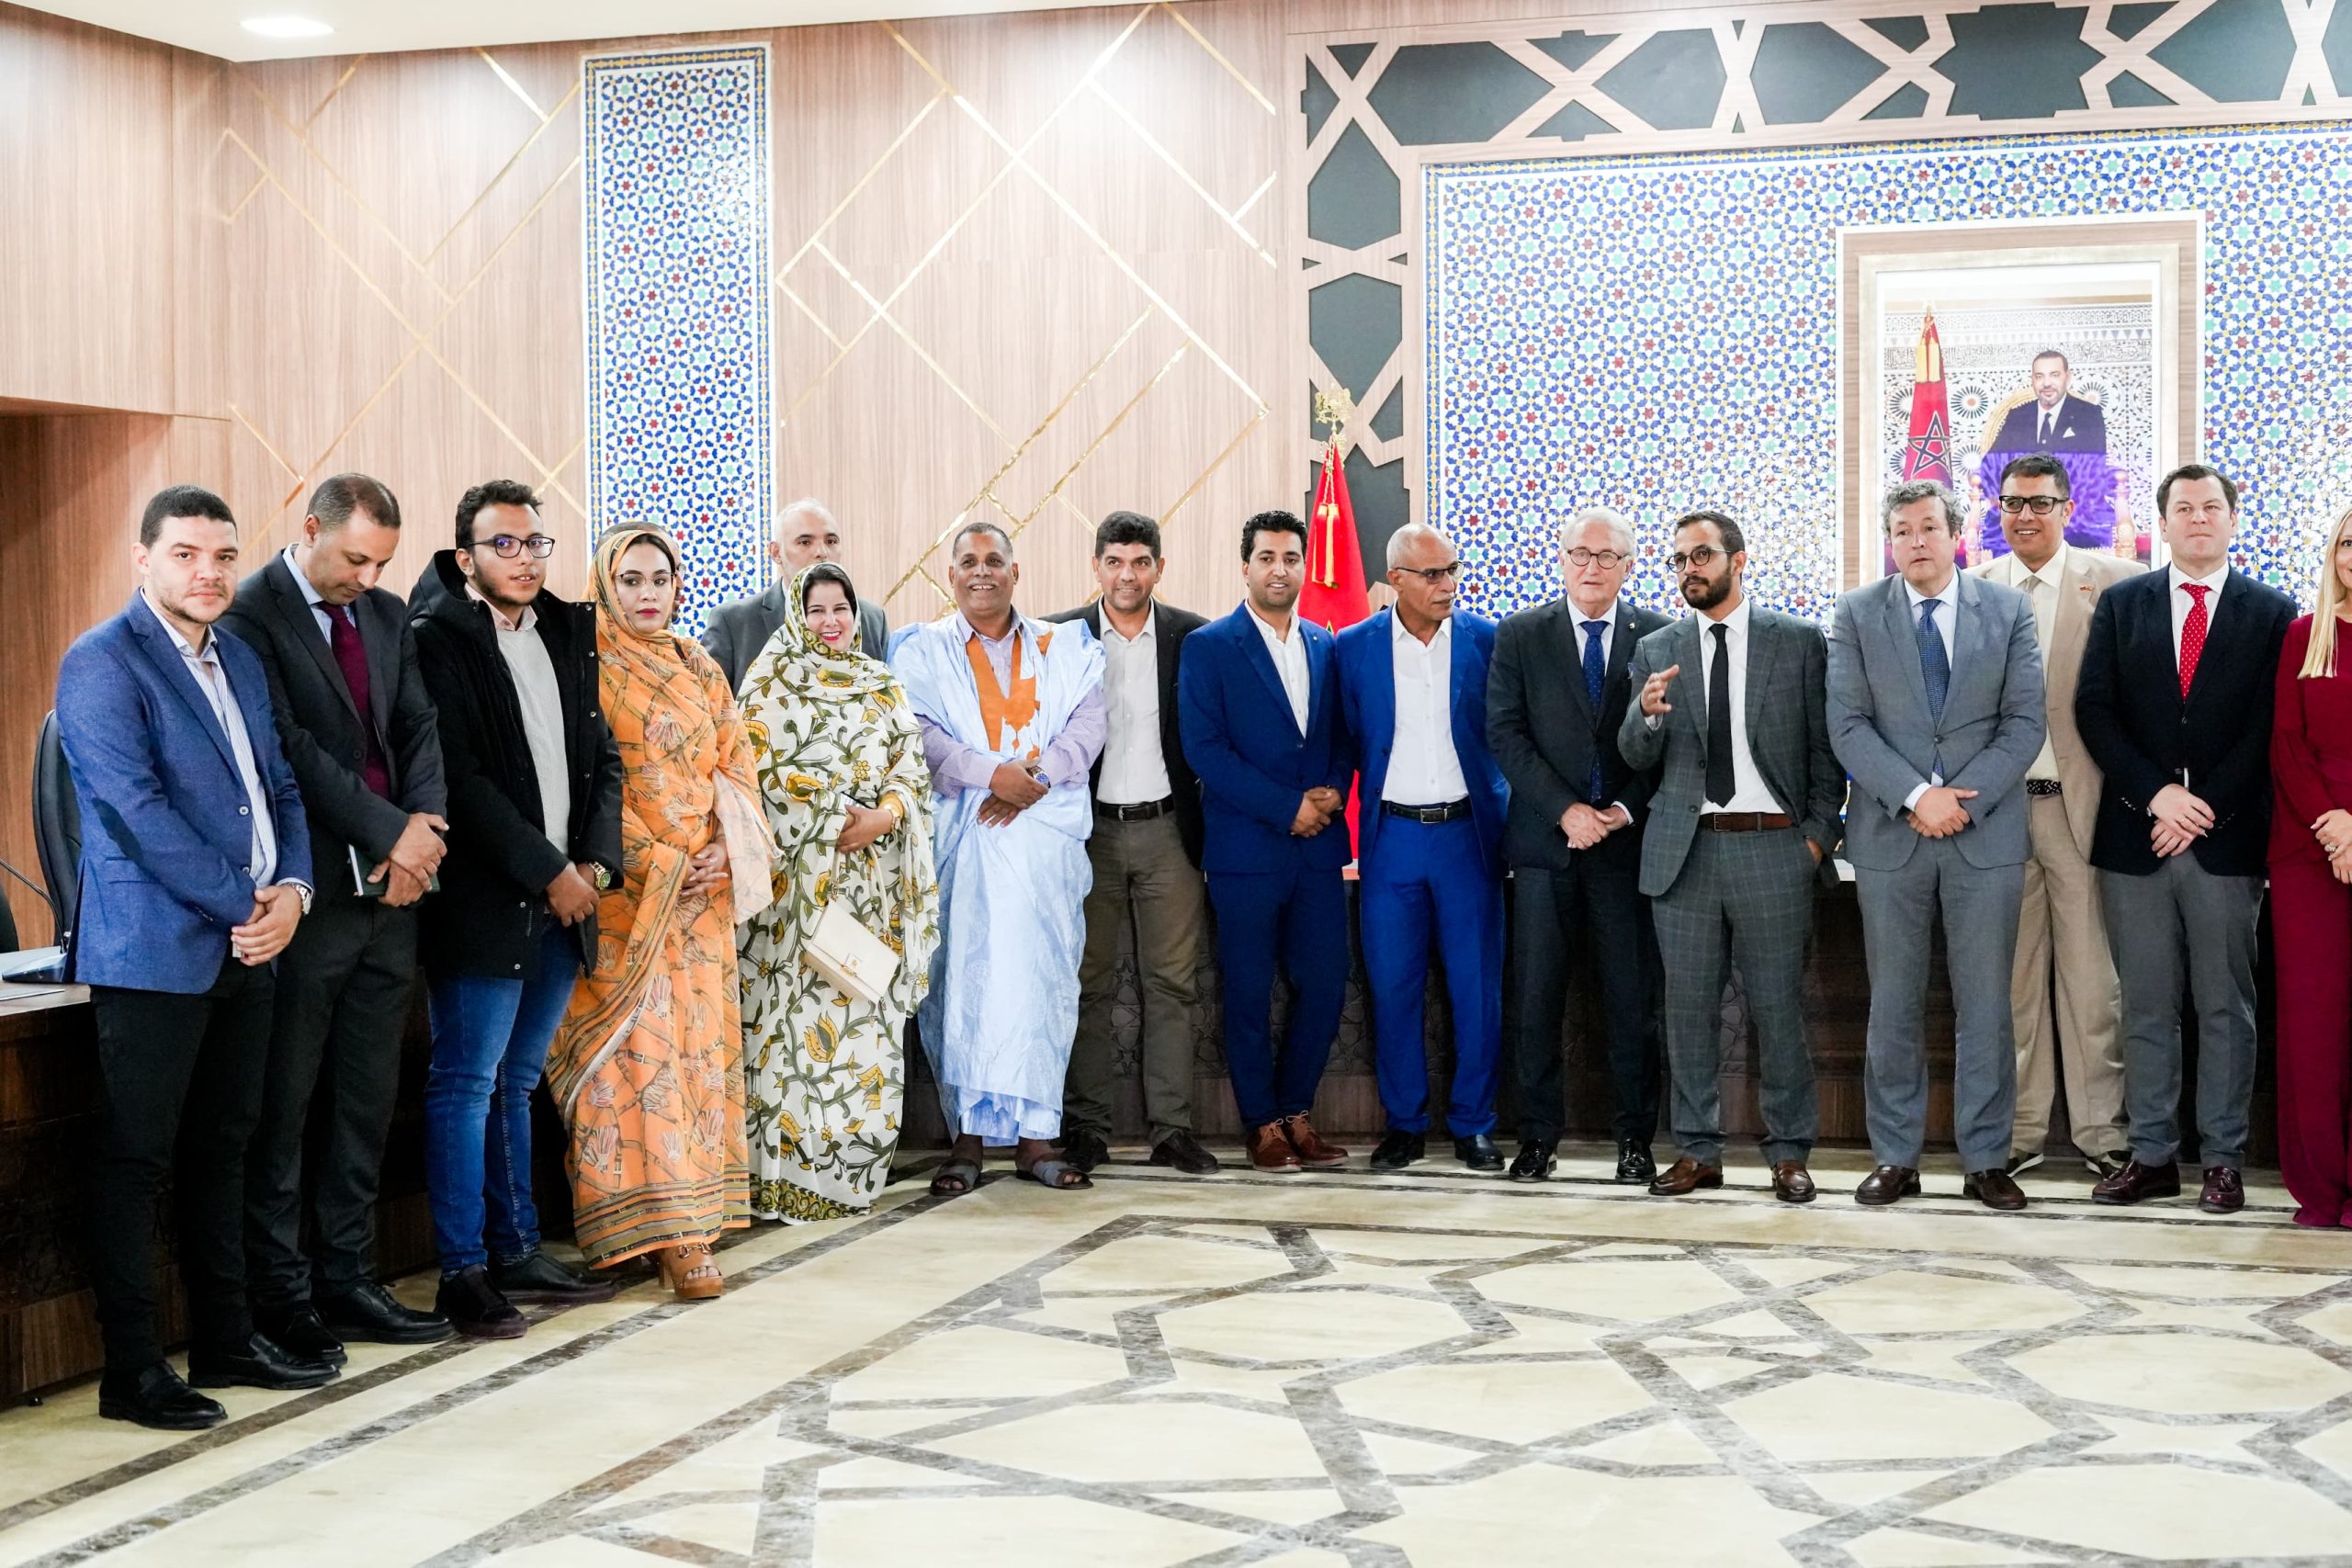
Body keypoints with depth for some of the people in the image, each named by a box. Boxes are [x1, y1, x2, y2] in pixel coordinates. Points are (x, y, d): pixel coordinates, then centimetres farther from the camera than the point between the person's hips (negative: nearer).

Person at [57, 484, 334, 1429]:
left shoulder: (238, 660, 15)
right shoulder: (101, 664, -9)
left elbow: (279, 785, 17)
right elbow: (137, 809, -17)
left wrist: (291, 888, -2)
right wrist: (241, 904, -15)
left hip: (246, 949, 8)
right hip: (153, 951, -8)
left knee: (221, 1152, 15)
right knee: (133, 1163, -2)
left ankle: (226, 1339, 24)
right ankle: (131, 1371, 4)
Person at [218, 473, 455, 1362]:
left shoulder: (386, 616, 13)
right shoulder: (251, 615, -9)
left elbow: (418, 729, 10)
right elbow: (290, 747, -16)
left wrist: (423, 831, -8)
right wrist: (390, 830, -16)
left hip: (389, 890, 7)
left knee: (366, 1099, 12)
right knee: (284, 1104, 2)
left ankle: (345, 1280, 21)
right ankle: (279, 1298, 10)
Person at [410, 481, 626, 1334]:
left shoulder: (567, 633, 13)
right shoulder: (438, 641, -9)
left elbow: (601, 754, 14)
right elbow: (460, 779, -15)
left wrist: (596, 862, 0)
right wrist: (547, 871, -15)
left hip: (565, 900, 7)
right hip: (481, 902, -7)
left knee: (517, 1081, 15)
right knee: (466, 1085, -1)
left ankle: (515, 1252, 23)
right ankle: (463, 1272, 4)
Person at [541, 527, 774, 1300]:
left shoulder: (699, 668, 15)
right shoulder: (587, 669, -2)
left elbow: (735, 763, 14)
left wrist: (726, 851, -3)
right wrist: (657, 863, -13)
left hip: (703, 888, 6)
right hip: (626, 889, -6)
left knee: (701, 1040, 5)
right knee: (636, 1047, -9)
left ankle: (687, 1216, 11)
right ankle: (660, 1227, -10)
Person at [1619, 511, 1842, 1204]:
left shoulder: (1799, 641, 4)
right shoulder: (1656, 651, 10)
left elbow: (1826, 747, 4)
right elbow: (1636, 757, 6)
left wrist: (1819, 833, -6)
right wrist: (1647, 713, -16)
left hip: (1771, 847, -2)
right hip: (1683, 851, 3)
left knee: (1778, 1005, 1)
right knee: (1689, 1007, 6)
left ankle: (1789, 1152, 10)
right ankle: (1698, 1150, 14)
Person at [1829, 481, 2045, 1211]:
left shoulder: (2008, 610, 5)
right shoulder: (1856, 615, 4)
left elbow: (2025, 721, 0)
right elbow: (1848, 724, -3)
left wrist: (1963, 797, -12)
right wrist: (1915, 796, -15)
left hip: (1987, 834, 0)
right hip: (1890, 836, 0)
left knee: (1985, 1005, 3)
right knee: (1893, 1005, 5)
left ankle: (1986, 1159, 11)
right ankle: (1895, 1158, 13)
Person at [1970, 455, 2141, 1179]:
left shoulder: (2115, 581, 0)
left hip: (2081, 805, -2)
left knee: (2093, 977, 2)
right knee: (2011, 977, 8)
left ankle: (2100, 1128, 12)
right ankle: (2018, 1130, 16)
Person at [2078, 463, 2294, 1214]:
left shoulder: (2272, 613, 5)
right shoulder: (2120, 605, 9)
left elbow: (2269, 728, -2)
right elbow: (2093, 709, 2)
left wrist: (2207, 809, -10)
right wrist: (2155, 795, -10)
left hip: (2226, 839, -1)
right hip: (2134, 839, 2)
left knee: (2225, 1006, 3)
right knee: (2145, 1007, 6)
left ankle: (2222, 1159, 9)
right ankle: (2152, 1156, 11)